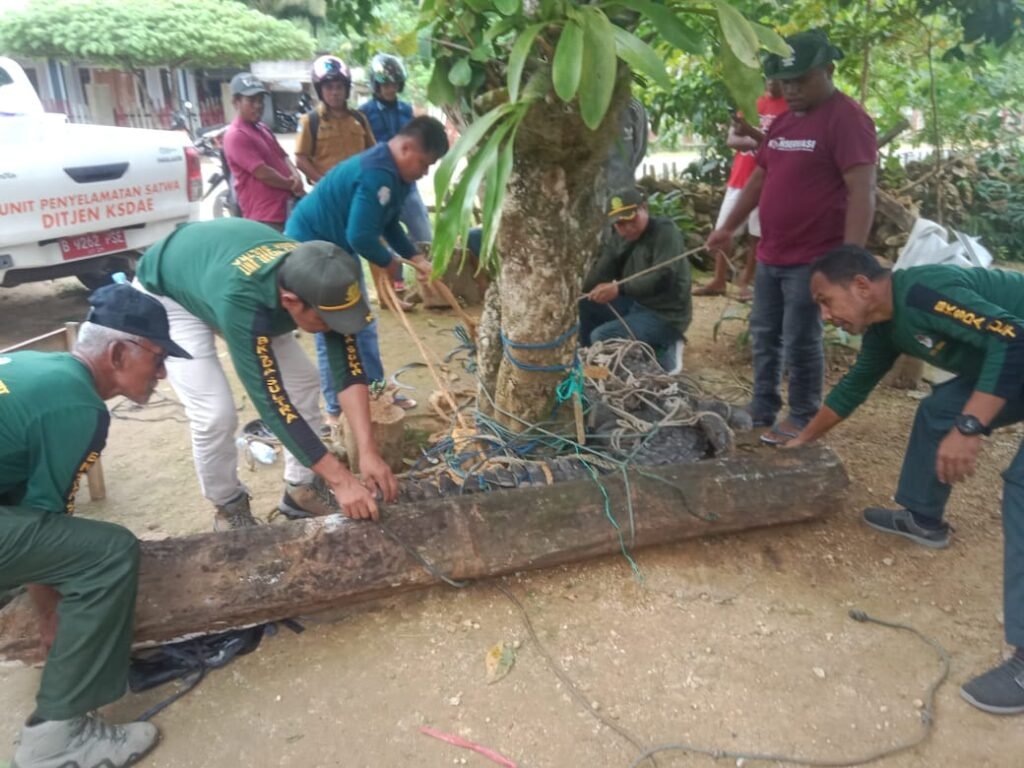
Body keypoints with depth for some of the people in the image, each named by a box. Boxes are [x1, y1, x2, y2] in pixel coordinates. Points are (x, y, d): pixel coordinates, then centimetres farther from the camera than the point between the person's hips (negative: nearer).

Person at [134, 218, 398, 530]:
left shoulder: (317, 283, -29)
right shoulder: (240, 301, -46)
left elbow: (348, 367, -24)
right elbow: (272, 400, -44)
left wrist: (368, 451, -32)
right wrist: (341, 480, -42)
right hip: (167, 297, -5)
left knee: (304, 381, -2)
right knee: (215, 414, -18)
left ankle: (301, 489, 14)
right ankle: (229, 507, 9)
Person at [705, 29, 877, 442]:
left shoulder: (847, 119, -13)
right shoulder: (783, 120, 14)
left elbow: (862, 193, -20)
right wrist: (729, 227, 20)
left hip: (813, 259, -8)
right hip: (770, 254, 8)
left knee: (800, 342, -1)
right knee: (764, 336, 14)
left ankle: (802, 421, 16)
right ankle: (761, 411, 28)